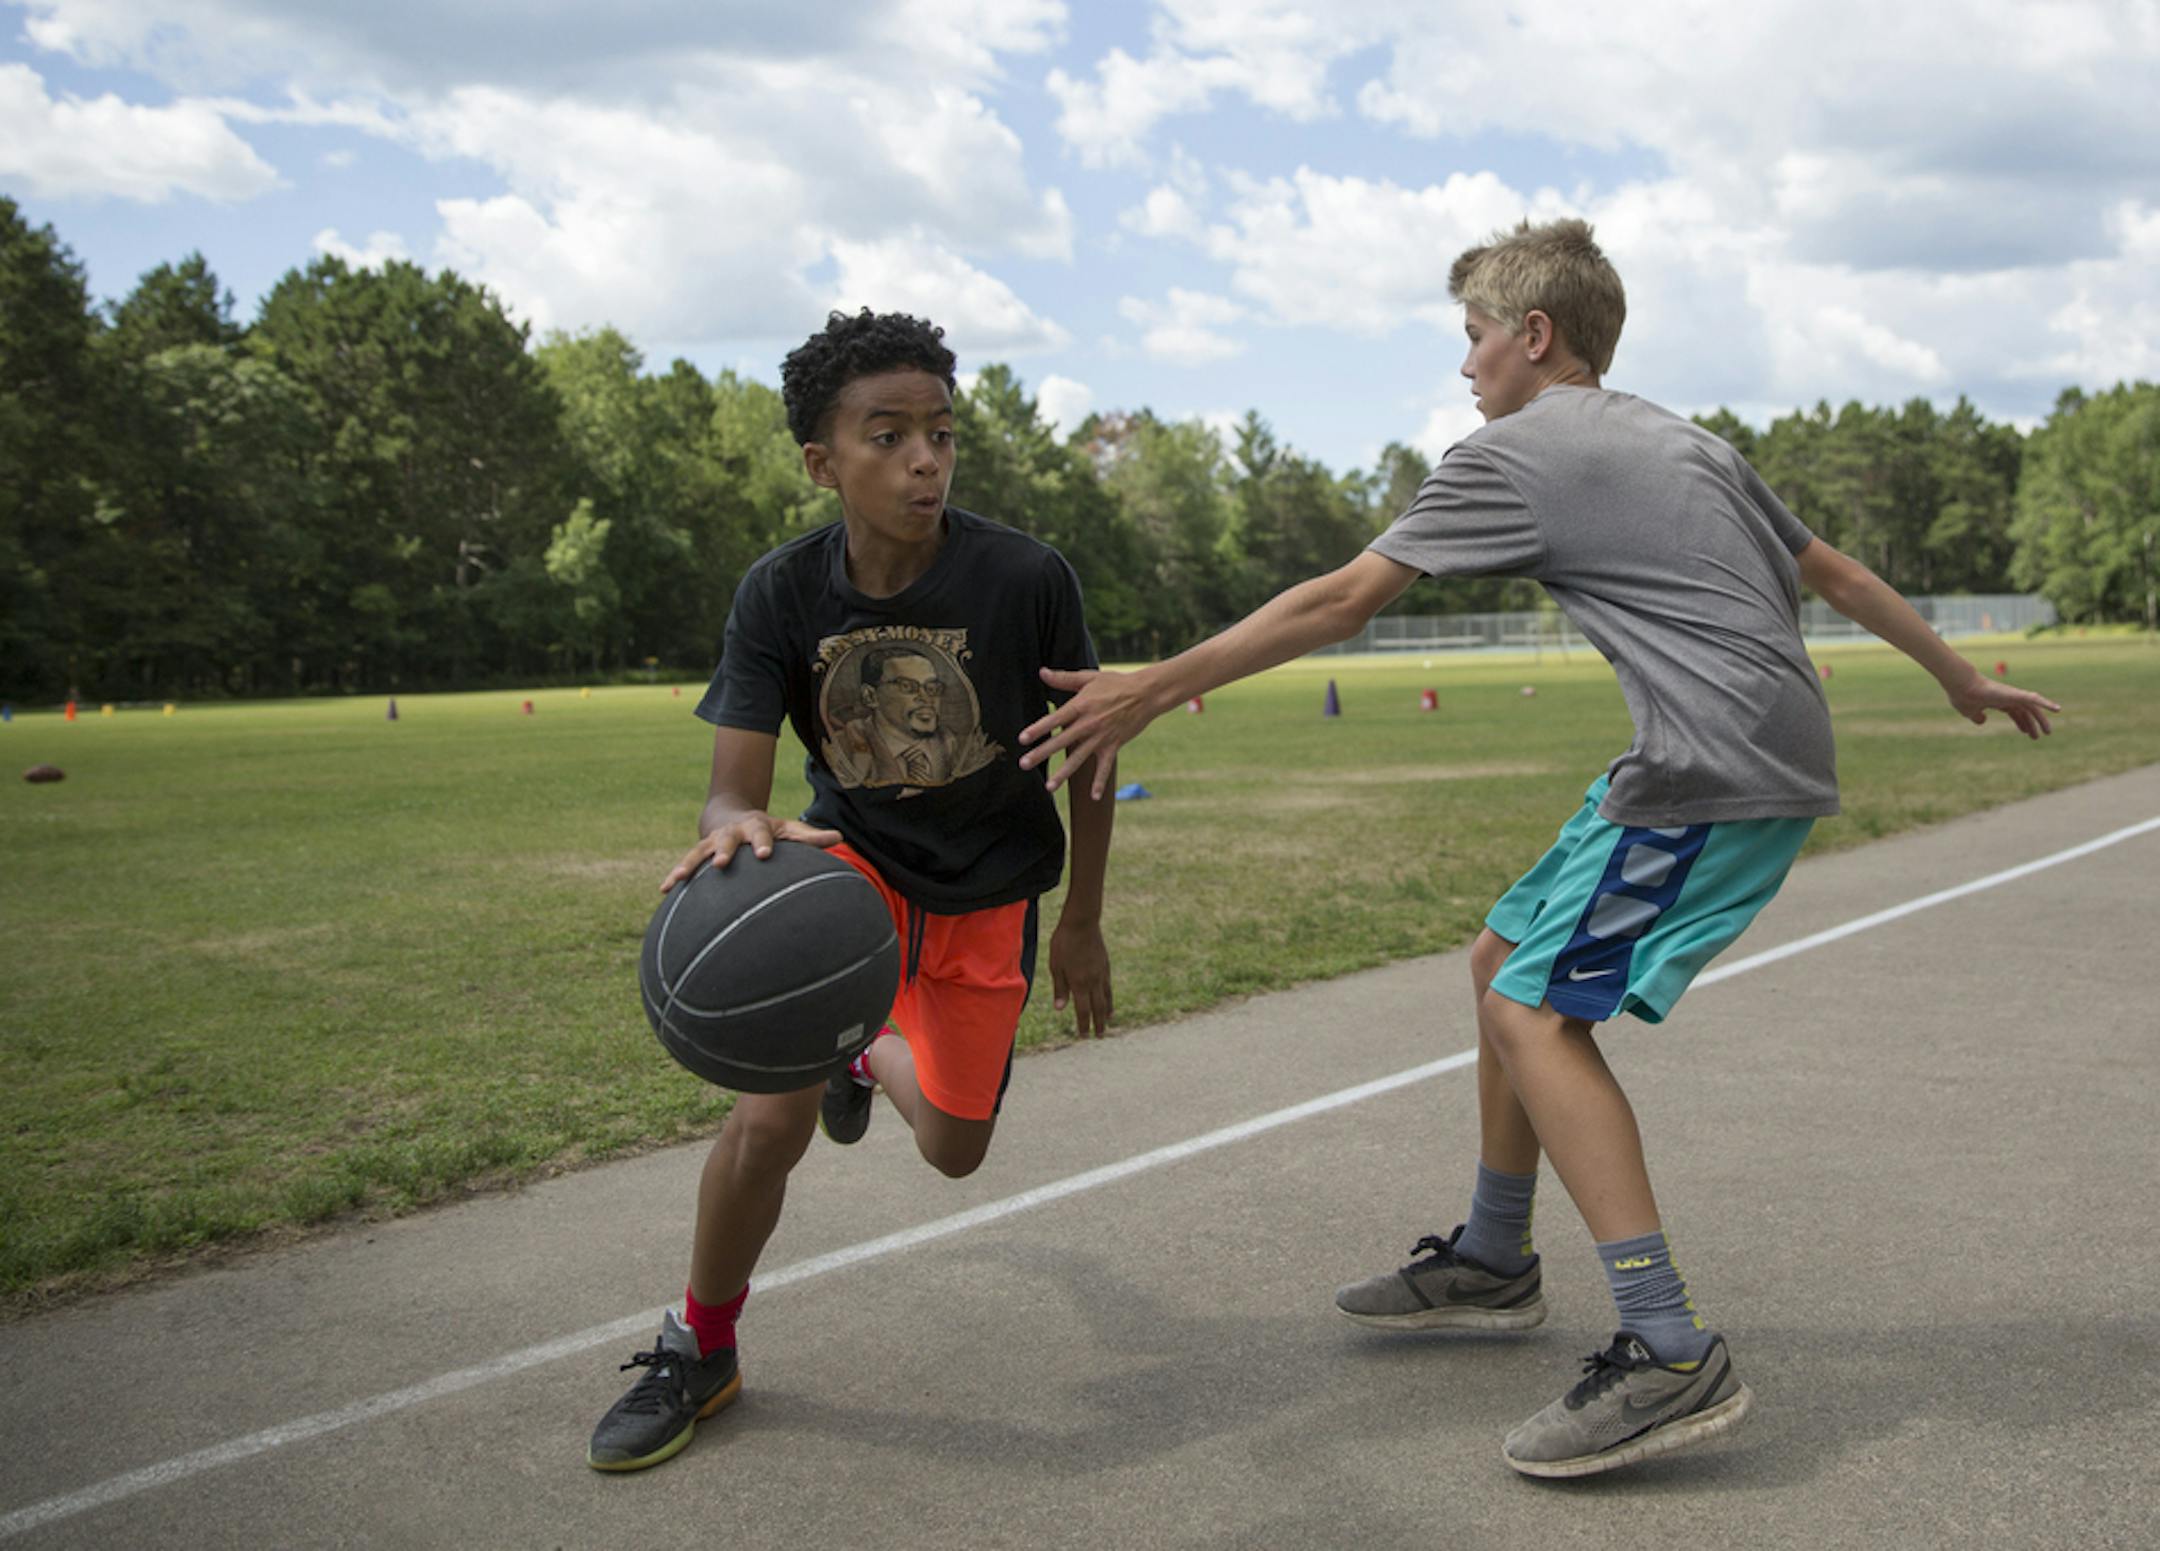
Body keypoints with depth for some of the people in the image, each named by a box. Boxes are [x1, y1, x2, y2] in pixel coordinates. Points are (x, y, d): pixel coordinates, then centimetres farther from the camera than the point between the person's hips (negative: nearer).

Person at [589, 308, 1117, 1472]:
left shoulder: (1025, 579, -23)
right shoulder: (782, 594, -19)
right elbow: (733, 783, -25)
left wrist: (1083, 923, -2)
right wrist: (735, 827, -51)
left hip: (988, 889, 1)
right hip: (852, 857, 0)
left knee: (954, 1153, 11)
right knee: (768, 1116, -21)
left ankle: (874, 1054, 48)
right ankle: (700, 1354, 5)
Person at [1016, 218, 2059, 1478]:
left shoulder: (1512, 452, -4)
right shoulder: (1687, 443, 22)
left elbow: (1343, 601, -9)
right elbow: (1836, 573, 25)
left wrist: (1154, 688, -5)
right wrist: (1965, 679, 37)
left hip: (1716, 774, -10)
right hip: (1773, 762, 10)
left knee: (1538, 1012, -13)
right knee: (1506, 961, 15)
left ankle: (1674, 1356, -19)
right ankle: (1494, 1263, 27)